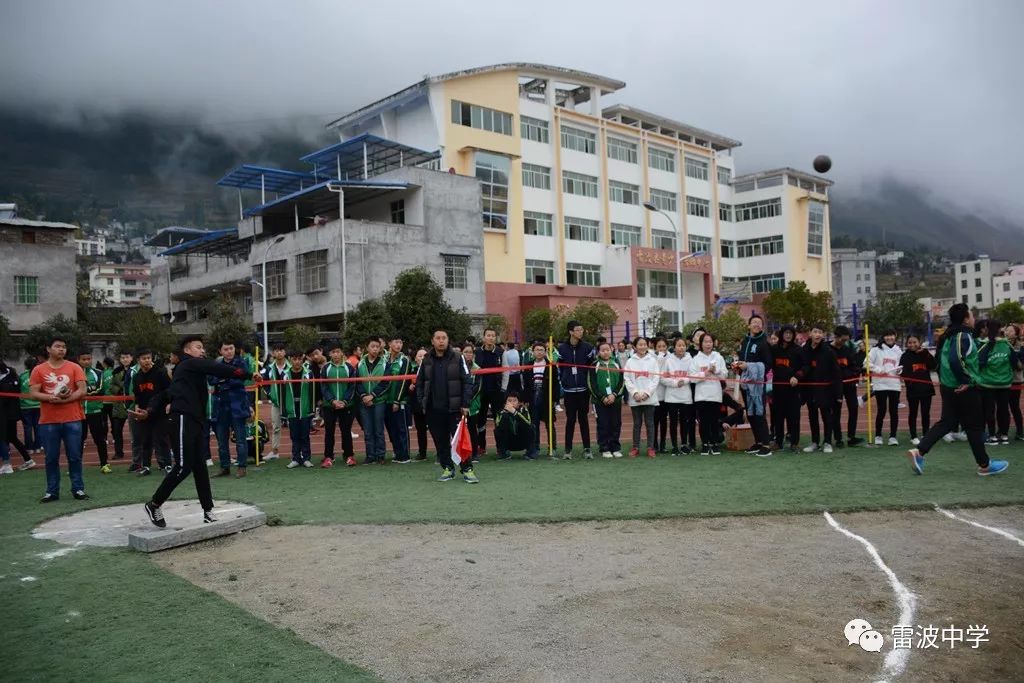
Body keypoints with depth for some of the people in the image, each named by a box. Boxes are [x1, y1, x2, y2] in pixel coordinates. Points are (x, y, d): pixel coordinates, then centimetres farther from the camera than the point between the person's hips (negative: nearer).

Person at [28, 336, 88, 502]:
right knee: (51, 458, 6)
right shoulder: (39, 370, 5)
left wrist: (67, 399, -15)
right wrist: (51, 398, -18)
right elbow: (33, 393, -1)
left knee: (74, 456, 4)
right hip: (48, 421, 0)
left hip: (72, 420, 0)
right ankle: (52, 491, 15)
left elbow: (82, 390, 0)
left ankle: (78, 489, 11)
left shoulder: (74, 367, 4)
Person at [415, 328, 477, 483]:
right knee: (440, 441, 8)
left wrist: (465, 404, -9)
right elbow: (419, 383, 12)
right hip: (434, 409, 3)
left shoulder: (457, 358, -2)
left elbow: (467, 382, -4)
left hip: (454, 408, -3)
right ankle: (447, 468, 20)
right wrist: (422, 404, 3)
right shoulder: (426, 361, 7)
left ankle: (467, 469, 4)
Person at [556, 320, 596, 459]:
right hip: (569, 390, 0)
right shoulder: (562, 348, 0)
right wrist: (562, 383, 3)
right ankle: (568, 449, 11)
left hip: (583, 389, 0)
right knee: (570, 419, 4)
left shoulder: (587, 347, -1)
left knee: (584, 419, 7)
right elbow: (558, 368, 6)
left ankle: (587, 448, 13)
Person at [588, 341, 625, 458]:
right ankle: (604, 449, 7)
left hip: (615, 400, 2)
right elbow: (591, 384, -3)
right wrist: (602, 397, -10)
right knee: (603, 426, -1)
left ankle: (615, 448, 13)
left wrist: (614, 395, -8)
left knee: (616, 425, 4)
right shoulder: (594, 366, 1)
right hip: (600, 401, -2)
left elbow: (622, 382, 5)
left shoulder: (616, 364, 10)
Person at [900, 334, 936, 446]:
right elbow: (903, 372, -6)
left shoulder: (925, 353, 5)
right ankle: (913, 437, 14)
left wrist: (926, 354, -16)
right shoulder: (905, 356, -1)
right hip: (912, 389, -2)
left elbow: (933, 366, -8)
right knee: (913, 413, 6)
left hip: (926, 387, 2)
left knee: (926, 413, 7)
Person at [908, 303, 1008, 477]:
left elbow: (944, 358, 20)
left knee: (946, 422, 10)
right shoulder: (964, 336, -17)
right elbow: (956, 360, -30)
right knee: (974, 426, 4)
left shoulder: (951, 335, 12)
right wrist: (966, 381, -21)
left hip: (948, 386, 9)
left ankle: (919, 451, -2)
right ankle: (984, 465, 17)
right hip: (964, 389, -9)